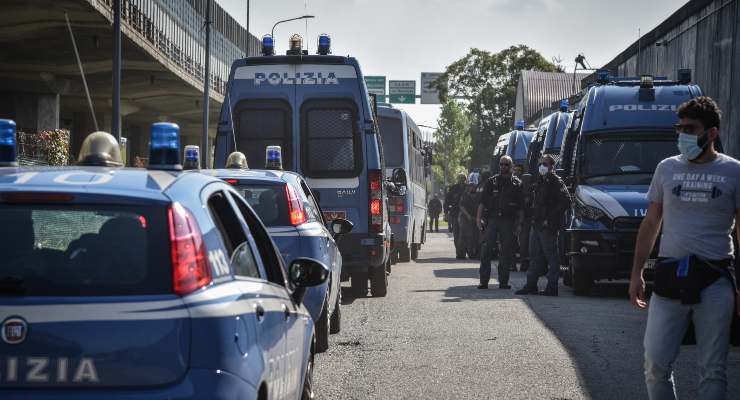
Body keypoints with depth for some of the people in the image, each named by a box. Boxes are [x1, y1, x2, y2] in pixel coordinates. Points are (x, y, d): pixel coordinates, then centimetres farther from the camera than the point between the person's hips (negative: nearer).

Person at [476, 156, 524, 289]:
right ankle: (484, 281, -2)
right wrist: (479, 217, -3)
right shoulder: (492, 181, 9)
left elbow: (521, 205, 8)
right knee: (486, 249, -5)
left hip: (508, 221, 0)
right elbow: (482, 202, 7)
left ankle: (503, 281, 10)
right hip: (492, 219, 0)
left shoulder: (517, 183, 8)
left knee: (506, 252, 3)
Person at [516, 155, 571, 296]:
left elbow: (565, 202, -20)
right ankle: (531, 285, 19)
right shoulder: (541, 182, 17)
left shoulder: (556, 182, -10)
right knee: (535, 255, 12)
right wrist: (535, 219, 15)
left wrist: (550, 219, -19)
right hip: (536, 225, 9)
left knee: (551, 256, -4)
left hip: (548, 226, -9)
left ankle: (552, 288, -1)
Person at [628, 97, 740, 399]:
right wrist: (636, 273, 11)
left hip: (714, 281, -2)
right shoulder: (668, 168, 10)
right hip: (669, 277, 2)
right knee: (656, 364, -2)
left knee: (713, 369, 1)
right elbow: (650, 225, 16)